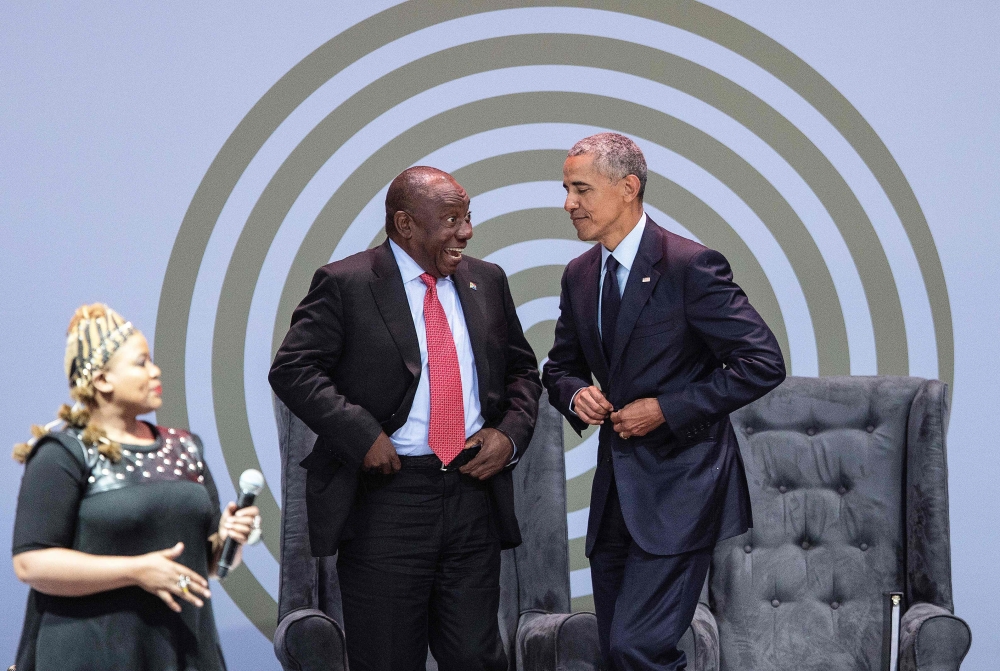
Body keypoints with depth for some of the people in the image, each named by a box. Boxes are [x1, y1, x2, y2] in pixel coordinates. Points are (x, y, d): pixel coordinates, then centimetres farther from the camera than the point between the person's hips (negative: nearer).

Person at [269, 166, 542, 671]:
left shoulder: (487, 282, 11)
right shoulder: (344, 285, -5)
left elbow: (521, 369, 20)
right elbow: (291, 369, -9)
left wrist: (510, 433, 2)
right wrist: (361, 434, -19)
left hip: (473, 496, 4)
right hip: (386, 501, -4)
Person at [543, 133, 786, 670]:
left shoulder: (690, 266, -13)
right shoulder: (578, 276, 9)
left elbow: (763, 363, -16)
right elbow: (560, 366, 22)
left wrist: (666, 409, -17)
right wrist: (575, 393, -3)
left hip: (679, 489, -8)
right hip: (615, 489, 8)